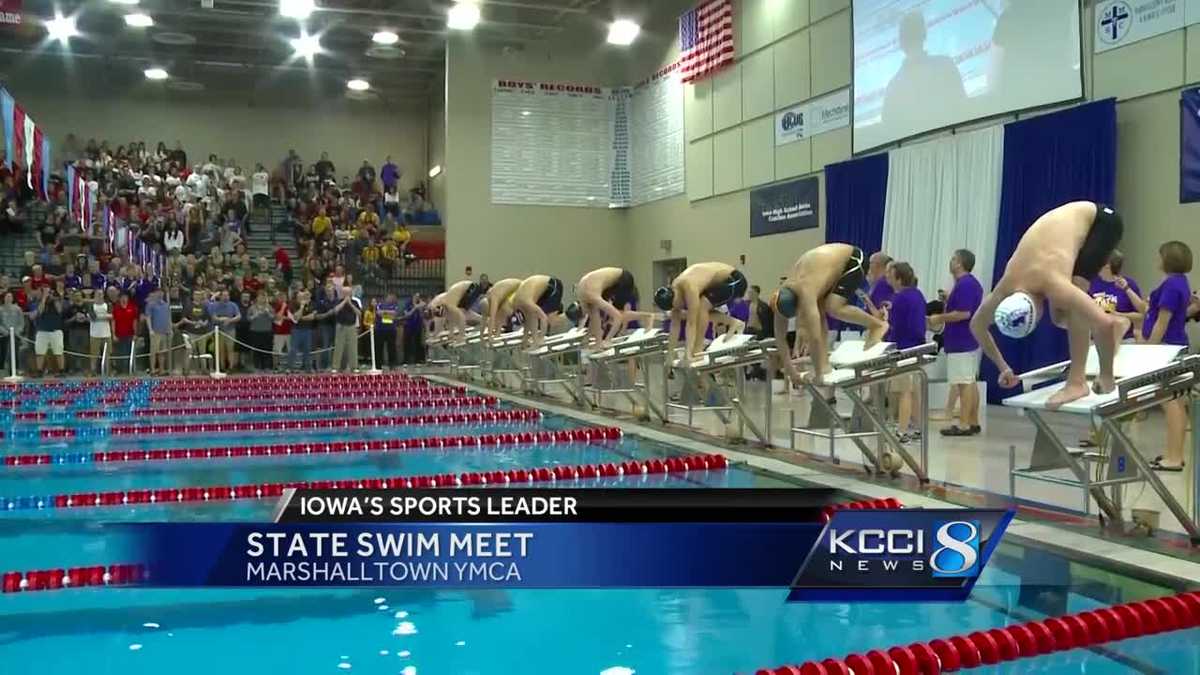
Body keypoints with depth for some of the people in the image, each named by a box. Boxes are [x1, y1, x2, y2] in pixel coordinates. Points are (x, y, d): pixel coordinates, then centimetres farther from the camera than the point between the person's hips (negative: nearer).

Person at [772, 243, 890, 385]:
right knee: (818, 311, -6)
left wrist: (818, 374, -31)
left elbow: (815, 338, -38)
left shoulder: (806, 293, -37)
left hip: (853, 260, -7)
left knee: (833, 308, -24)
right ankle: (824, 363, 0)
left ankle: (877, 325, -5)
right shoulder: (782, 296, -14)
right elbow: (779, 336, -6)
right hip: (833, 260, 8)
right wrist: (789, 369, -6)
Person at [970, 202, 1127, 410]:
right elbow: (976, 325, -2)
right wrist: (1003, 367, 4)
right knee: (1059, 317, 0)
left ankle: (1077, 381, -24)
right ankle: (1115, 325, 26)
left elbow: (1104, 324, -44)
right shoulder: (1005, 290, -20)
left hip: (1102, 220, -6)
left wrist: (1106, 375, -32)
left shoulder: (1054, 285, -40)